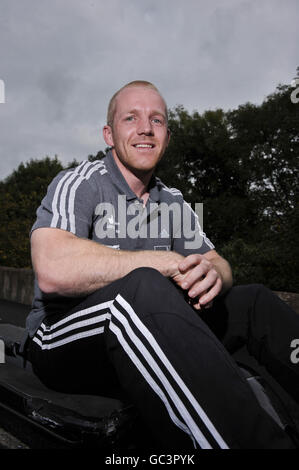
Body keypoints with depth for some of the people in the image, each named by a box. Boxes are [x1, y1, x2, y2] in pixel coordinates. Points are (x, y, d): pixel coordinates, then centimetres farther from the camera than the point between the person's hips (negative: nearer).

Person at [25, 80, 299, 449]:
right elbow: (53, 271, -29)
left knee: (254, 301, -4)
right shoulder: (79, 183, -10)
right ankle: (258, 439, -32)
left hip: (146, 338, 6)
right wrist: (167, 263, -24)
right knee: (144, 288, -37)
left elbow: (219, 266, 6)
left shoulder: (173, 201, 10)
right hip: (64, 341, -6)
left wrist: (212, 274, -20)